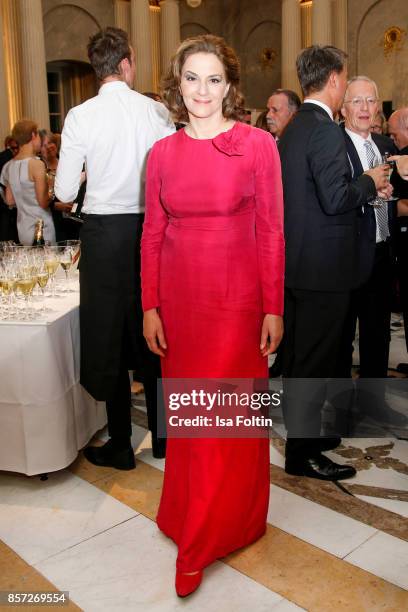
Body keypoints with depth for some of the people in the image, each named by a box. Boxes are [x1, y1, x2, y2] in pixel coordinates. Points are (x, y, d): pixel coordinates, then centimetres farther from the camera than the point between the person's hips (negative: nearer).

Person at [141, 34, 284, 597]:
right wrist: (150, 307, 3)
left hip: (237, 299, -3)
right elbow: (153, 234, 6)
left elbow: (271, 231, -4)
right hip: (179, 299, 3)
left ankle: (210, 537, 23)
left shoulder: (258, 144, -3)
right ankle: (190, 513, 37)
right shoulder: (162, 153, 5)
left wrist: (273, 308, -6)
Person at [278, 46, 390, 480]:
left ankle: (302, 432, 33)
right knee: (315, 361, -1)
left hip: (295, 261, 10)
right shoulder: (325, 130, -16)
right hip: (323, 265, -10)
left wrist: (363, 185, 15)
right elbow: (336, 200, -23)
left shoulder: (292, 129, 14)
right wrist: (370, 182, -5)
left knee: (299, 357, 18)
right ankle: (302, 452, 11)